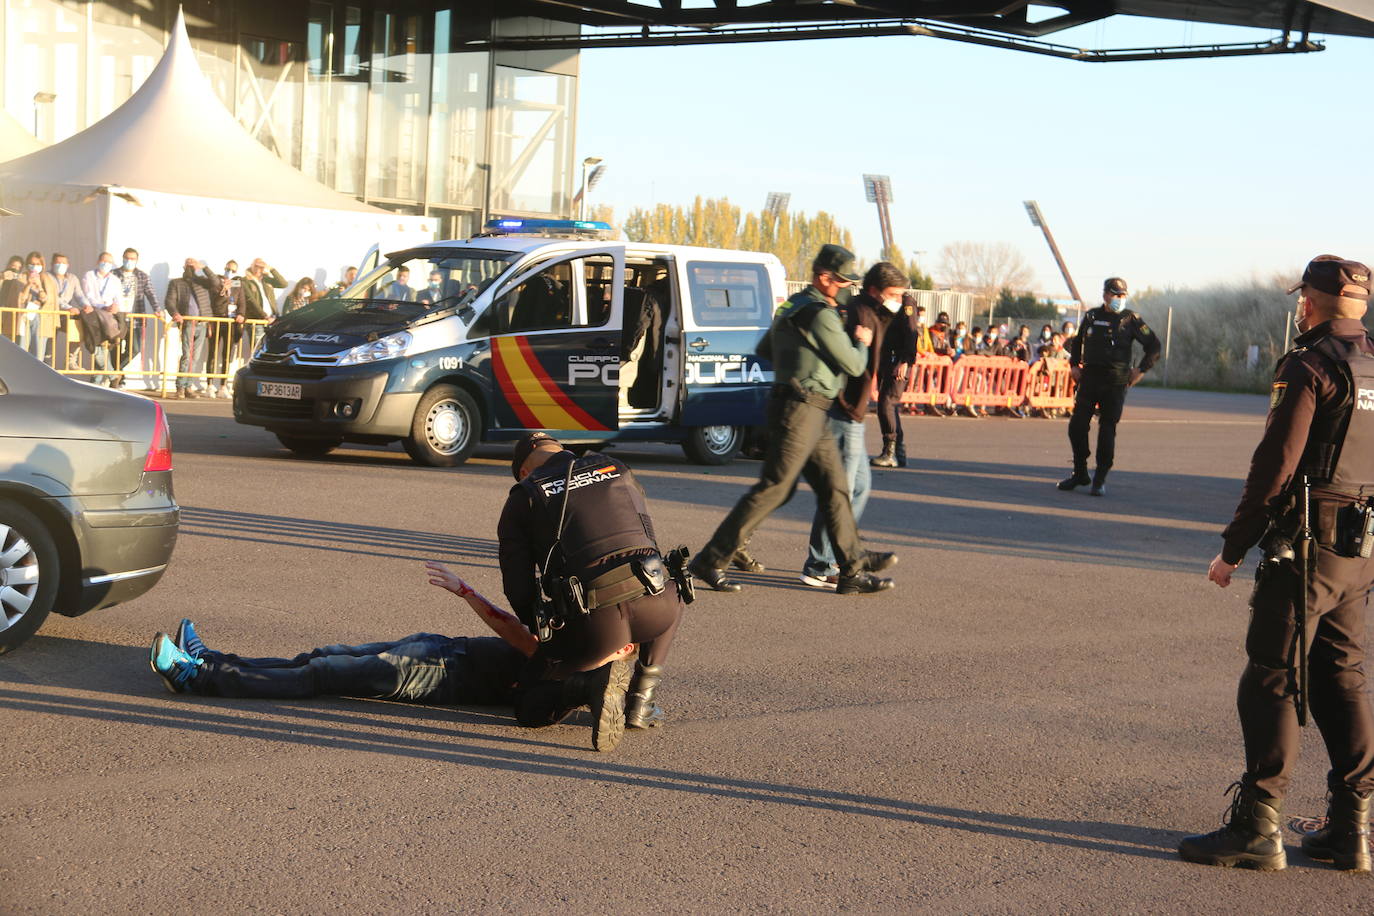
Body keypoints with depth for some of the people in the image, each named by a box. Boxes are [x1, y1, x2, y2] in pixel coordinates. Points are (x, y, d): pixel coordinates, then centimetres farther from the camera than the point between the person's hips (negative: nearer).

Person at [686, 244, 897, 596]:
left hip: (811, 414, 11)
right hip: (800, 410, -11)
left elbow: (763, 349, 26)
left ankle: (853, 569, 12)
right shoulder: (820, 314, -15)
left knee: (835, 486, 9)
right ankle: (710, 561, -3)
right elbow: (852, 365, -13)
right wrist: (862, 342, 7)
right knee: (773, 489, -7)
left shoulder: (794, 307, 17)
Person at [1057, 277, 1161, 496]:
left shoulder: (1130, 319, 1)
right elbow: (1077, 341, 26)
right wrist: (1074, 365, 14)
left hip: (1115, 382, -3)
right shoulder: (1091, 316, 10)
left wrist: (1141, 370, -2)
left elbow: (1153, 345, 5)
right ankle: (1080, 473, 14)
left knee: (1107, 429, -4)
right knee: (1077, 425, -1)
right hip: (1089, 378, 3)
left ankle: (1100, 480, 4)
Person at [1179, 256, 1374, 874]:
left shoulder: (1309, 365, -11)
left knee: (1272, 683, -3)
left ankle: (1257, 828, -3)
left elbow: (1276, 462, -15)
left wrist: (1233, 547, -8)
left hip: (1306, 545, -8)